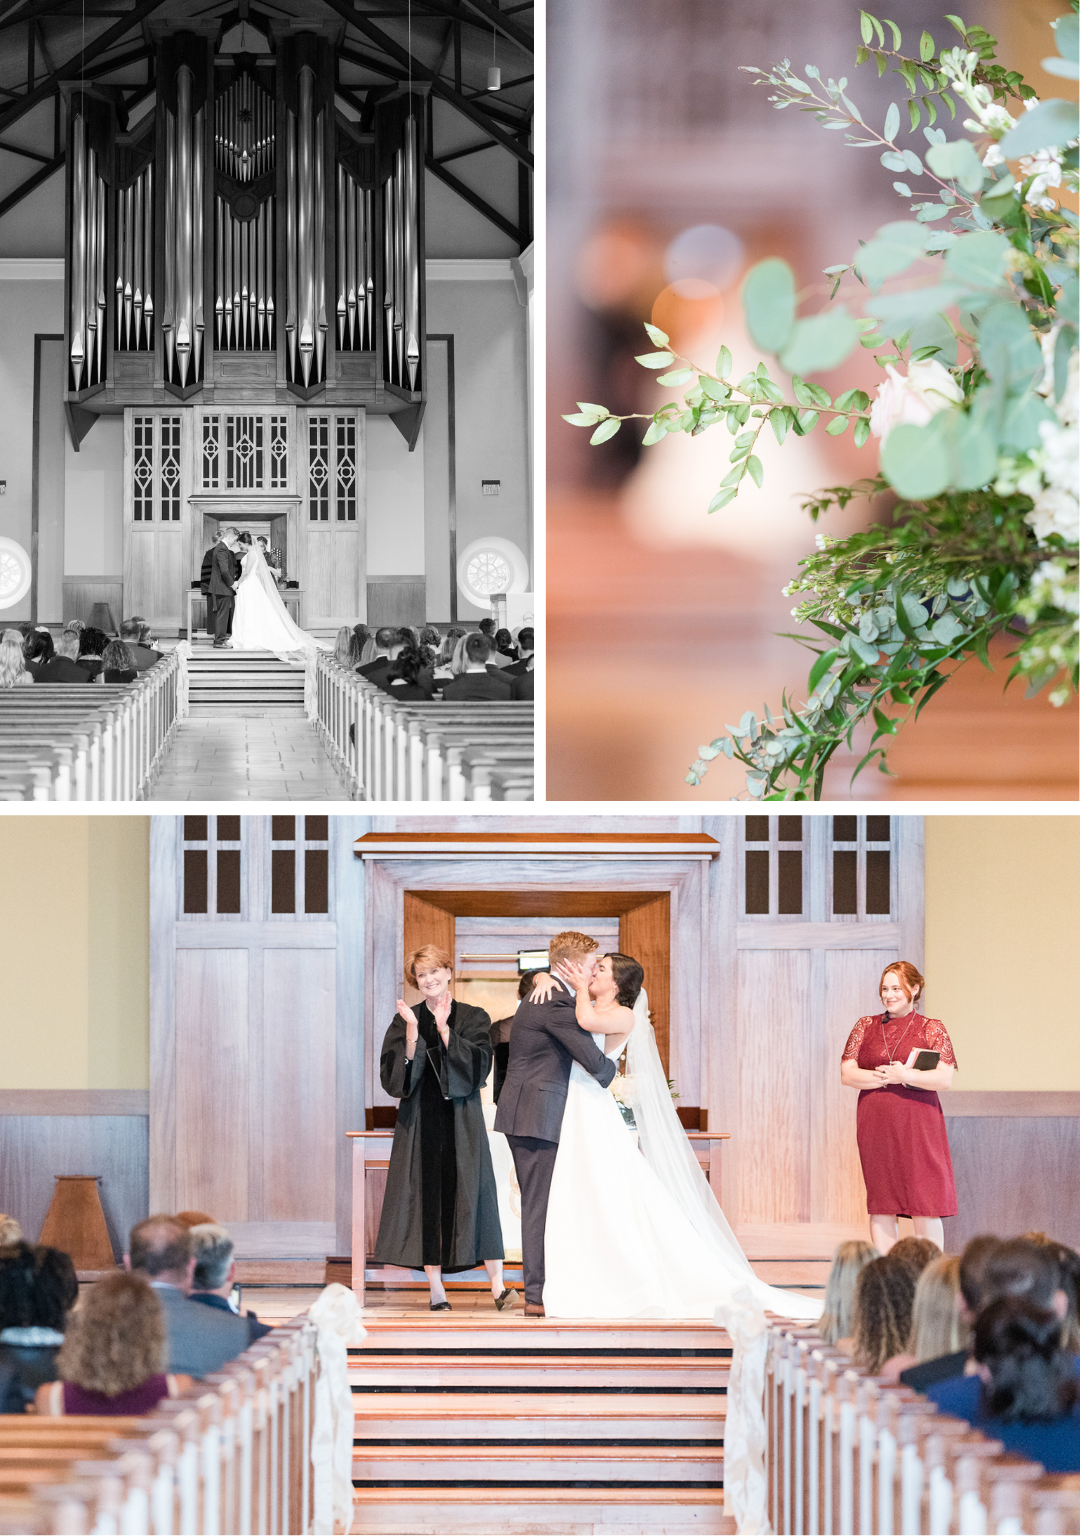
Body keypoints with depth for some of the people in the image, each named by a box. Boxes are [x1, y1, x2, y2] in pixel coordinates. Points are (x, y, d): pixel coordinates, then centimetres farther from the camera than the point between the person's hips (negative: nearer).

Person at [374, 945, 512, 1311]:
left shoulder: (473, 1019, 6)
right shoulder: (404, 1021, 7)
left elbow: (478, 1067, -9)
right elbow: (393, 1078, -3)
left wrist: (444, 1029, -14)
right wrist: (412, 1034, -15)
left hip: (462, 1121, -1)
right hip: (420, 1122, 1)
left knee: (473, 1197, -6)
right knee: (425, 1199, -3)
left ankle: (498, 1287, -4)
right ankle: (437, 1293, 2)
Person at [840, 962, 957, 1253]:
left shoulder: (932, 1029, 4)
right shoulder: (866, 1027, 11)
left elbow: (945, 1079, -6)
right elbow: (847, 1075, 3)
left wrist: (905, 1075, -17)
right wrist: (886, 1077, -10)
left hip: (917, 1125, -3)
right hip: (875, 1126, 3)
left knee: (925, 1206, -6)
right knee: (880, 1207, 4)